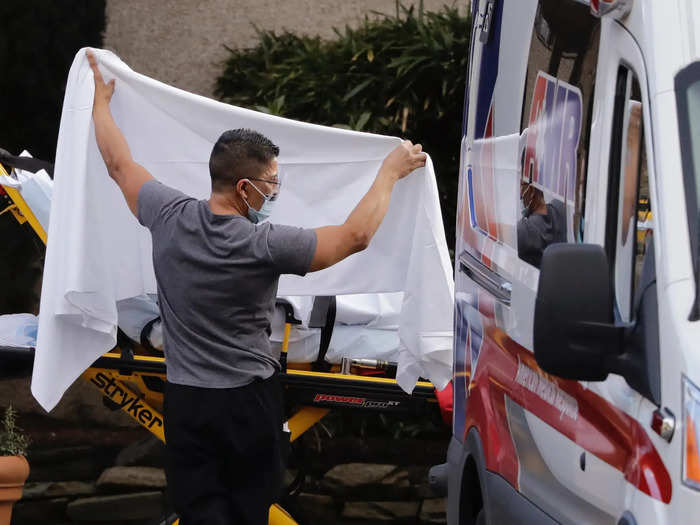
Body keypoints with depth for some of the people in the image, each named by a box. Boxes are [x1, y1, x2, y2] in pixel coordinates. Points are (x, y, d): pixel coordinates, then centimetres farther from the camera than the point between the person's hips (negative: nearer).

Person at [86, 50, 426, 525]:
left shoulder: (169, 216, -8)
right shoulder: (264, 245, -19)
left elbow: (119, 164, 8)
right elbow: (354, 236, -12)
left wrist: (100, 101, 24)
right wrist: (391, 171, -1)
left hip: (185, 399, 3)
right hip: (249, 400, -3)